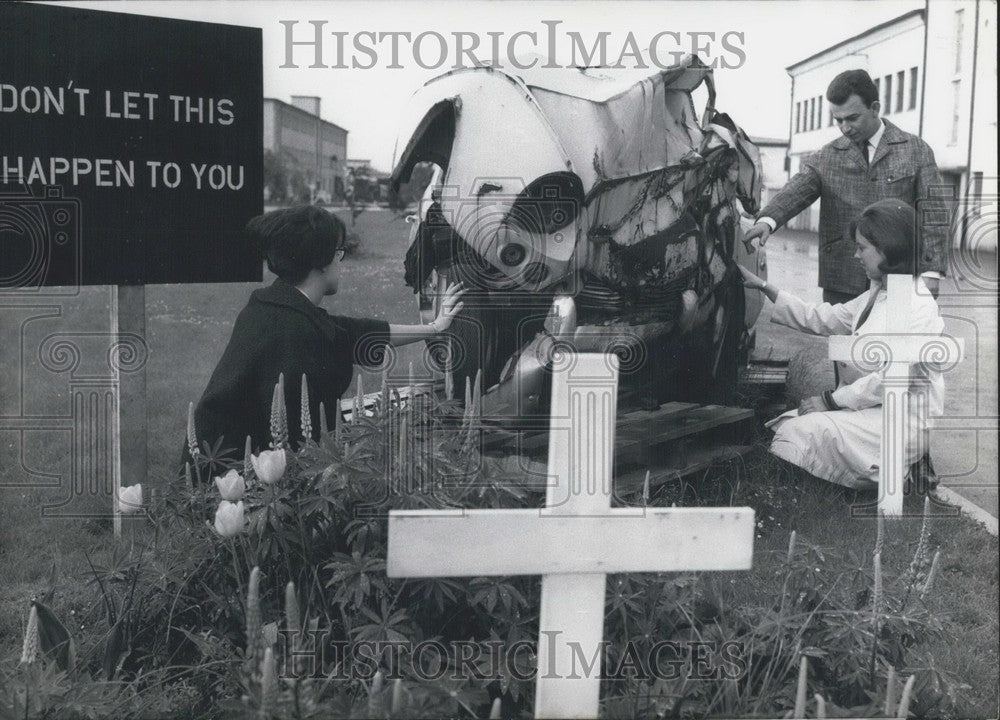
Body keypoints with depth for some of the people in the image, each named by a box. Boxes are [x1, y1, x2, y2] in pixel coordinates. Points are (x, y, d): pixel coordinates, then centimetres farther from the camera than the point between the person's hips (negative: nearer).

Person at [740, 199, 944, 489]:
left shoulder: (917, 307, -16)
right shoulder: (875, 296, 14)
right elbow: (820, 319, 19)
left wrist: (831, 400, -15)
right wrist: (764, 287, 16)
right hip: (867, 408, 9)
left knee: (802, 431, -21)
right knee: (787, 425, -7)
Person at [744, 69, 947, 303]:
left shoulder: (916, 151, 5)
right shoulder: (827, 157, 8)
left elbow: (932, 215, 1)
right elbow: (796, 191, -8)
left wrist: (931, 272, -8)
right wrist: (767, 220, -29)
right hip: (841, 282, 1)